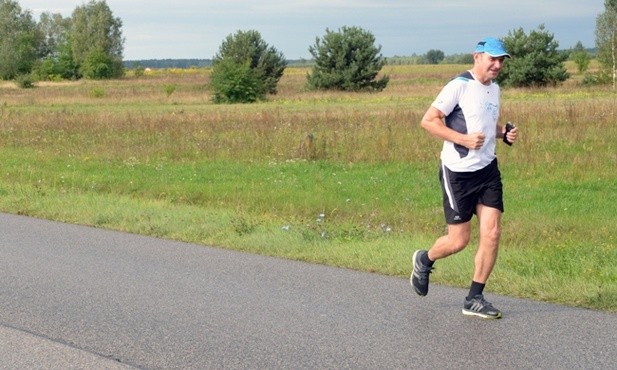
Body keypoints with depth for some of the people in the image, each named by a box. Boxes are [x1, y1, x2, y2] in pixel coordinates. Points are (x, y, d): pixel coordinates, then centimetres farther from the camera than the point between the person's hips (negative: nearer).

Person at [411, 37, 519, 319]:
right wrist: (463, 139, -22)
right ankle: (424, 261, 32)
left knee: (492, 233, -3)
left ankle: (474, 299, 7)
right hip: (458, 172, -7)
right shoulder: (459, 87, -12)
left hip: (488, 169, 7)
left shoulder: (494, 89, 12)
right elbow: (428, 121, -14)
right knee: (459, 240, -1)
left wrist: (504, 133, 6)